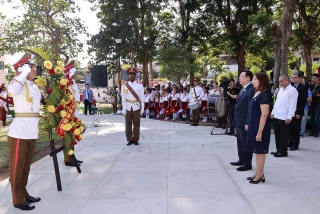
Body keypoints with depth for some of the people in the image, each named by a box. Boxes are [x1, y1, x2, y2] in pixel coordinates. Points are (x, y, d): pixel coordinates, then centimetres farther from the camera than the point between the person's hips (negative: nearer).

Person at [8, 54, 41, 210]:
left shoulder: (35, 87, 14)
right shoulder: (19, 84, -8)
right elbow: (12, 90, -33)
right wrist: (24, 73, -22)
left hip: (32, 130, 8)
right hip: (19, 130, -7)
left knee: (26, 165, 17)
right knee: (17, 166, 2)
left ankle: (24, 193, 29)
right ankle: (18, 199, 11)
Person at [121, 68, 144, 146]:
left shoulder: (139, 86, 3)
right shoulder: (124, 85, 3)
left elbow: (142, 98, 2)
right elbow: (123, 98, -1)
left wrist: (142, 108, -2)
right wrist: (123, 108, -7)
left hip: (136, 107, 0)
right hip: (128, 107, 0)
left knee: (136, 123, 3)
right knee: (128, 123, 3)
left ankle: (136, 139, 13)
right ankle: (129, 139, 13)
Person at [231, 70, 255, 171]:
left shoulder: (251, 90, -18)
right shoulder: (243, 89, 12)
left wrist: (247, 123, -21)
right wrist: (236, 121, 15)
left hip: (245, 122, -9)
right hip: (239, 121, 9)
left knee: (246, 143, 4)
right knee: (240, 142, 20)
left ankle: (247, 164, 17)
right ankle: (241, 160, 35)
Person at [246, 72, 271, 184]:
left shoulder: (264, 94, -17)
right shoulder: (257, 93, 10)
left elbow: (264, 114, -21)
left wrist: (260, 131, -22)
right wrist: (248, 124, 15)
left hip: (260, 127, -9)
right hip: (254, 126, 9)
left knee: (260, 151, 1)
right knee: (256, 150, 14)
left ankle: (260, 175, 13)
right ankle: (258, 173, 25)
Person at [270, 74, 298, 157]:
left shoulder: (292, 90, -11)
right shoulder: (281, 89, 14)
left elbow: (292, 105, -16)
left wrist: (289, 117, -19)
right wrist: (273, 112, 17)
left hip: (284, 117, -8)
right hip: (276, 116, 8)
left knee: (283, 136, 2)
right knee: (277, 134, 13)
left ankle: (283, 152, 13)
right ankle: (278, 150, 25)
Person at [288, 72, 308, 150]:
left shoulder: (303, 88, -8)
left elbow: (303, 102, -13)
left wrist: (298, 113, -17)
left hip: (297, 112, -5)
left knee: (296, 128, 3)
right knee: (290, 128, 10)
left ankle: (295, 145, 12)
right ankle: (290, 142, 22)